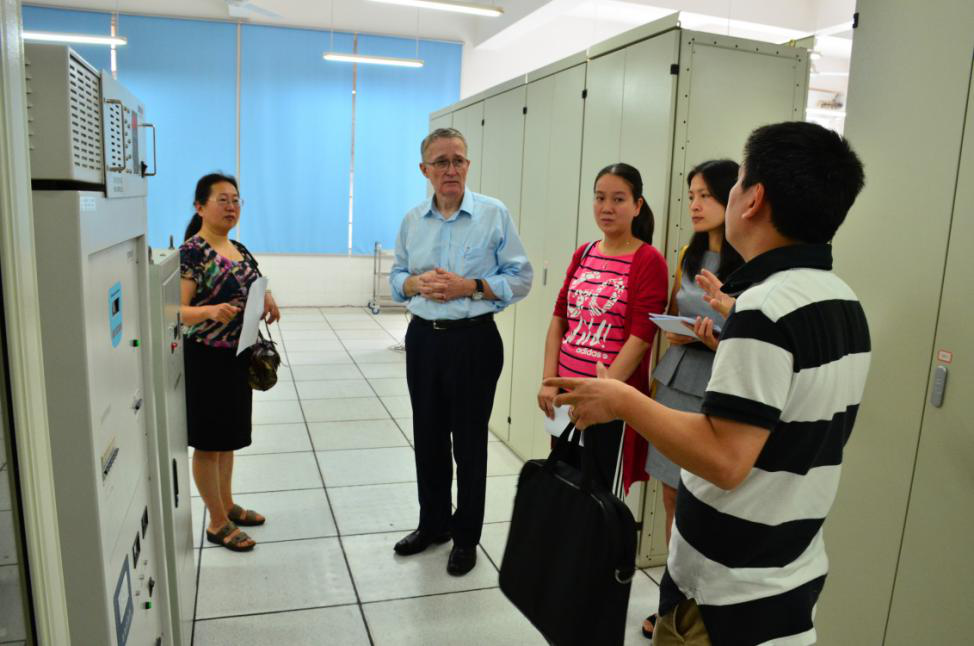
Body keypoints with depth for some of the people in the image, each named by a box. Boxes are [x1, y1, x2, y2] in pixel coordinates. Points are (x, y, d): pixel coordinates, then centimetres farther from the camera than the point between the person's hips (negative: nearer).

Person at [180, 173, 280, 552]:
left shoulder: (240, 250, 9)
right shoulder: (192, 252, -14)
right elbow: (176, 311, -18)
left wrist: (265, 300, -2)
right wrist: (210, 311, -36)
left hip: (239, 357, 8)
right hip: (206, 360, -8)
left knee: (230, 436, 19)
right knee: (208, 442, 5)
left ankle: (228, 505, 35)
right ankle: (218, 522, 17)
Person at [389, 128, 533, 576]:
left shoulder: (494, 214, -7)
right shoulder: (412, 220, 6)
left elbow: (520, 279, -7)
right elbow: (396, 278, 12)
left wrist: (470, 287, -19)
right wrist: (417, 283, -10)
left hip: (474, 340, -4)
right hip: (424, 338, 5)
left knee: (469, 441, 7)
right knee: (428, 436, 15)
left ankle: (466, 536, 25)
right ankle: (432, 524, 35)